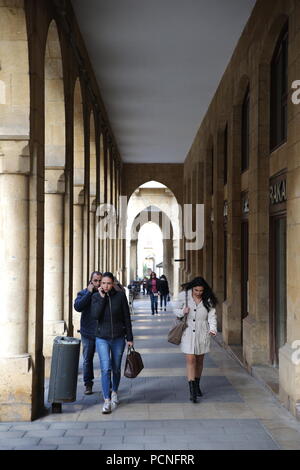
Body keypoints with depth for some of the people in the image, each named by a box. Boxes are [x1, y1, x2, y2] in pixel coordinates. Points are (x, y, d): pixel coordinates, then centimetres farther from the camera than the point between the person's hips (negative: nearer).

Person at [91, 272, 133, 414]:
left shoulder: (120, 296, -4)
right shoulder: (96, 297, -2)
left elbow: (126, 318, 0)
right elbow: (95, 315, -17)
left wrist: (130, 338, 1)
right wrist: (102, 298, -19)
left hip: (118, 338, 1)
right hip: (102, 338, -1)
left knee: (116, 368, 13)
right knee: (105, 368, -12)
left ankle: (114, 392, 37)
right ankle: (107, 401, -9)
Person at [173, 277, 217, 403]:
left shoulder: (208, 300, -2)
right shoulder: (184, 296, -5)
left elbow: (212, 316, -3)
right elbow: (176, 310, 6)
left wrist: (213, 328, -20)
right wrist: (182, 312, -16)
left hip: (202, 334, 2)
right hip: (188, 333, -2)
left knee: (199, 360, 14)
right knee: (190, 360, -10)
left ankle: (197, 386, 34)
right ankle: (192, 390, -8)